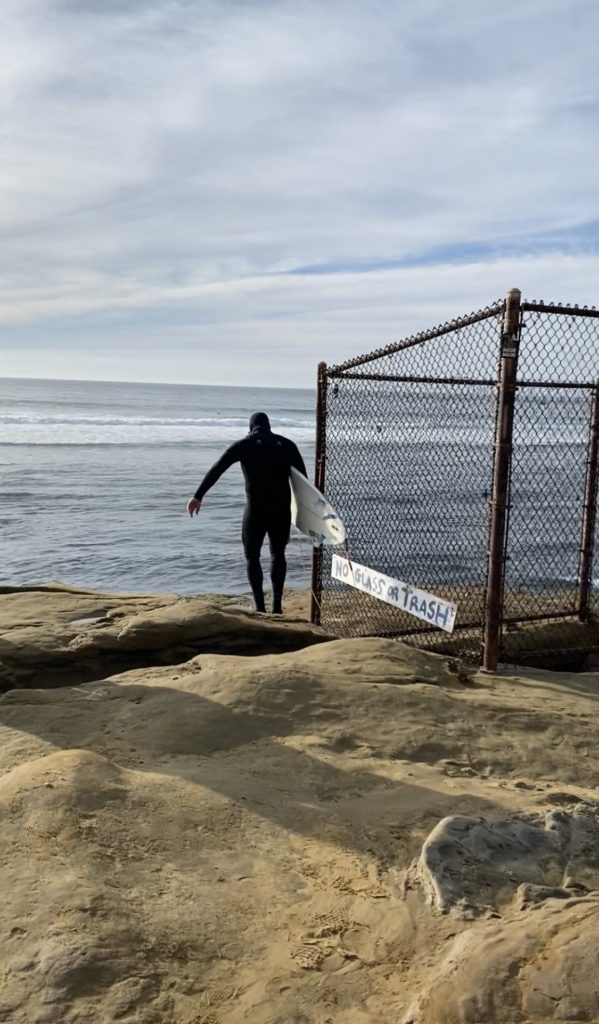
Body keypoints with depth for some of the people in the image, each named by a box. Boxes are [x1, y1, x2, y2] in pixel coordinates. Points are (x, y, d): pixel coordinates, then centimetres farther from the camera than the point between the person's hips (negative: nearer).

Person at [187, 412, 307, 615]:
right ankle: (277, 605, 15)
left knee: (252, 556, 12)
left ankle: (260, 607, 3)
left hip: (256, 509, -2)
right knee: (278, 554, 20)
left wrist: (198, 496, -9)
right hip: (282, 509, 2)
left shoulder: (244, 445, 2)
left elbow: (216, 470, -7)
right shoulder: (287, 444, 9)